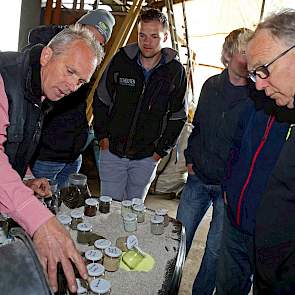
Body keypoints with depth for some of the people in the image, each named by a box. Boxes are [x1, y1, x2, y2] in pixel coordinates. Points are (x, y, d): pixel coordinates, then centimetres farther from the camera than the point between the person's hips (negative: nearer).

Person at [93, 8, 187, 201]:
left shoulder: (176, 71, -5)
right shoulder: (121, 60, -6)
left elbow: (178, 116, 2)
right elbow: (101, 100, 3)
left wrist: (162, 149, -1)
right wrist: (103, 135, -2)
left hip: (147, 158, 0)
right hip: (112, 151, 0)